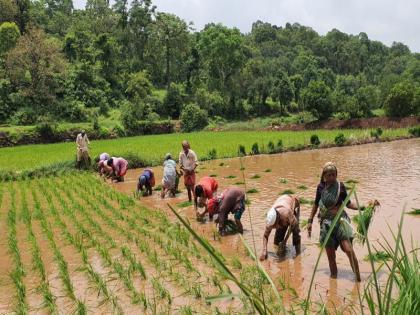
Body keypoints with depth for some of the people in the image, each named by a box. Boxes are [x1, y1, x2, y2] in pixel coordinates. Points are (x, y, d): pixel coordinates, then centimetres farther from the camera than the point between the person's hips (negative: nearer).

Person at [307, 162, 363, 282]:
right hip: (326, 222, 2)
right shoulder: (320, 187, 2)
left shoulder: (340, 186, -3)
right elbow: (316, 204, 14)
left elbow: (347, 203, 7)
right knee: (330, 255, 7)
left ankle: (358, 278, -6)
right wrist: (310, 221, 15)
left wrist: (361, 207, -7)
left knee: (349, 250, -16)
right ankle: (334, 278, 21)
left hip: (340, 220, -2)